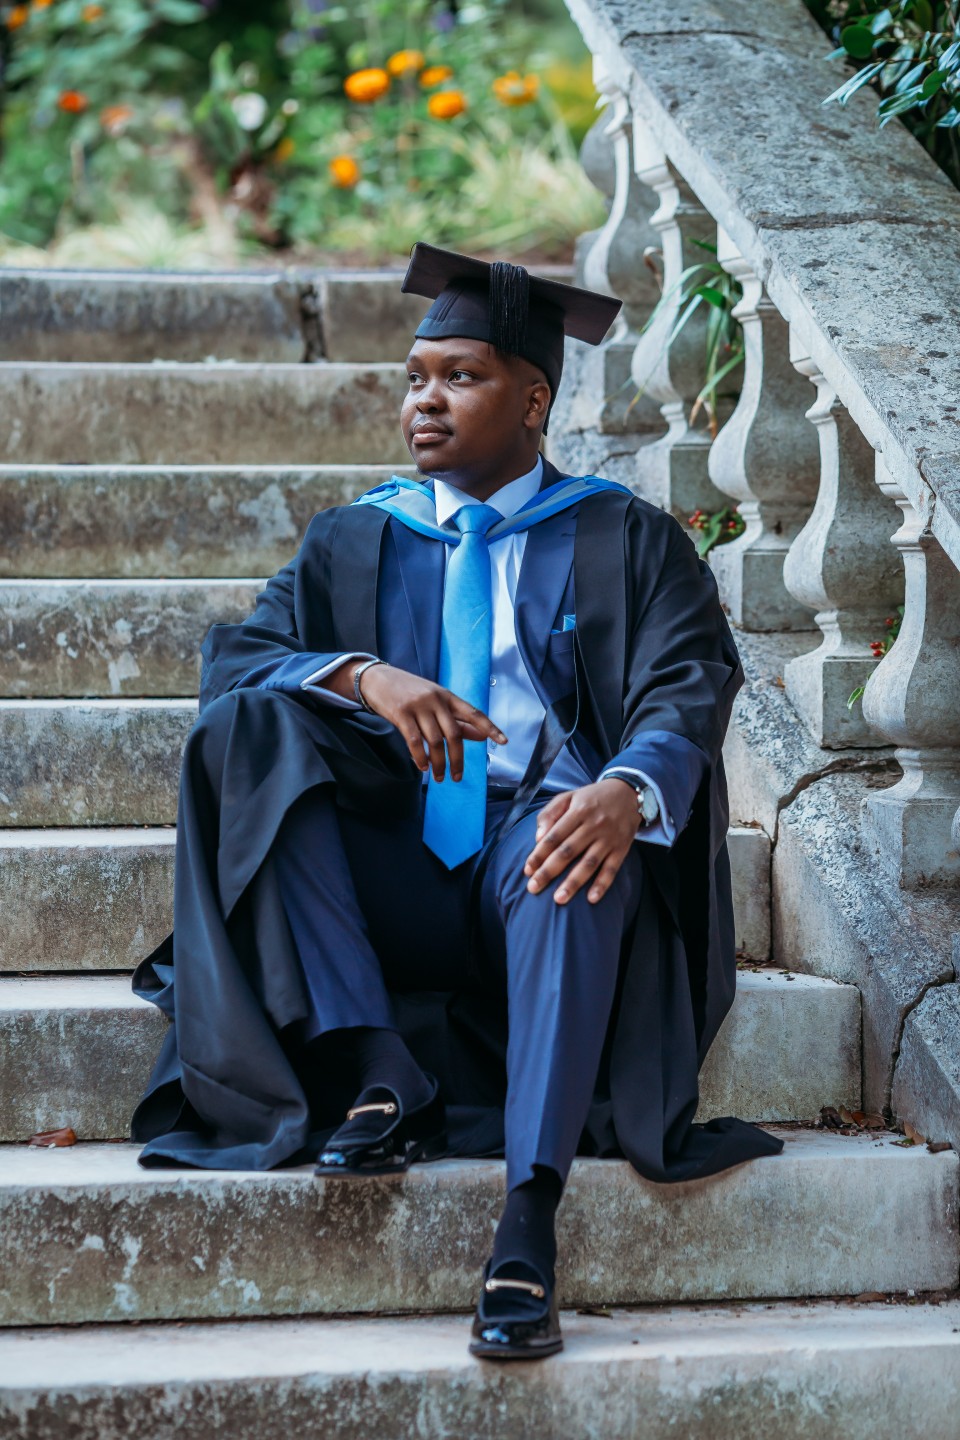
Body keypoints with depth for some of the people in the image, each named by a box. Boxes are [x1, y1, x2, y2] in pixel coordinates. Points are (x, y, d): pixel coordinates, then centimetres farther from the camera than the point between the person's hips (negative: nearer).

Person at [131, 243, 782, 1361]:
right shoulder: (356, 541, 22)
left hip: (536, 880, -2)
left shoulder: (628, 542, 14)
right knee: (246, 728, -23)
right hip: (390, 881, 3)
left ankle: (528, 1216, -49)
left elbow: (690, 689, -4)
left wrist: (629, 788, -28)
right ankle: (376, 1073, -32)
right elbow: (232, 657, 7)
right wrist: (360, 675, -16)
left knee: (581, 841, -38)